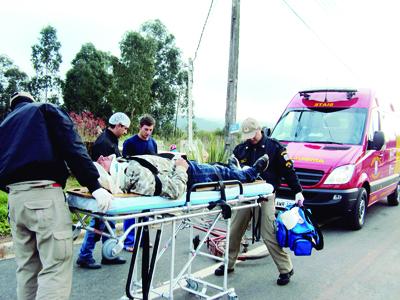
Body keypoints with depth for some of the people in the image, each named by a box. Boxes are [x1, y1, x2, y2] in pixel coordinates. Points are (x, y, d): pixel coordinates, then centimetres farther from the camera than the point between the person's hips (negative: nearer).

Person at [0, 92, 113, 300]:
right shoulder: (45, 110, 13)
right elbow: (72, 146, -4)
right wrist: (94, 186, -9)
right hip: (44, 195, -6)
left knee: (27, 267, 13)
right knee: (56, 267, -8)